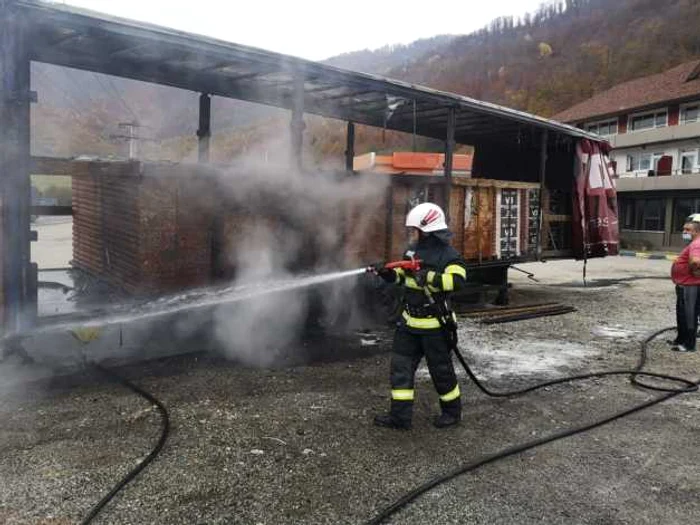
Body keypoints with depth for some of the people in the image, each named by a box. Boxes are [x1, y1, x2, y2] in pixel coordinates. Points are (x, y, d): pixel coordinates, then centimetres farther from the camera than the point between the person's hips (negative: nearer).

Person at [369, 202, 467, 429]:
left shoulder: (448, 255, -15)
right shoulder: (412, 251, 8)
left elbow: (457, 281, -31)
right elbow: (400, 276, 19)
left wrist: (429, 277, -39)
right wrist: (385, 272, 1)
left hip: (434, 325, -7)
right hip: (409, 321, 7)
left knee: (441, 369, 8)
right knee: (401, 366, 7)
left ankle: (452, 411, 30)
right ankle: (400, 415, 15)